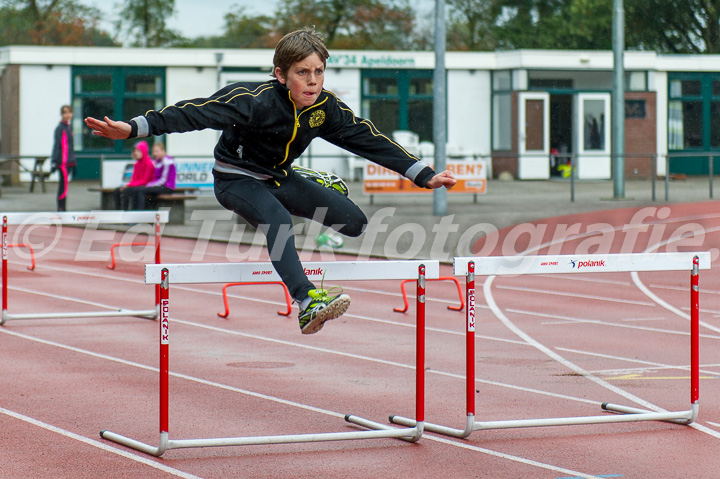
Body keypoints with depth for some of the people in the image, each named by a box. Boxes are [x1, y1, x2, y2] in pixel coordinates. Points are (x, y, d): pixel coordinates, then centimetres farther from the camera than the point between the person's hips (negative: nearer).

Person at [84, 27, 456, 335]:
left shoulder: (326, 107, -12)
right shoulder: (258, 100, -29)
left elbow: (369, 139, -3)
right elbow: (198, 112, -37)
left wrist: (423, 175, -4)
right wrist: (135, 128, -48)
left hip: (279, 176, 6)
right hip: (236, 178, -6)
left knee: (354, 221, -3)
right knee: (278, 218, -38)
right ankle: (308, 304, -47)